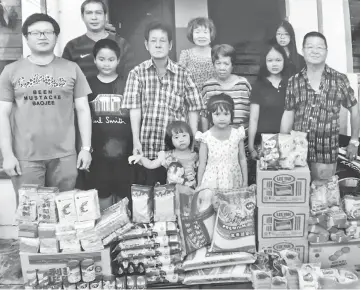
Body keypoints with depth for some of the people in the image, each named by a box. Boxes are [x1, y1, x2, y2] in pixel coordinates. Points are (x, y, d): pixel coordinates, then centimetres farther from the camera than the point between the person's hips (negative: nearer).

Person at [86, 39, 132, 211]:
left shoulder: (127, 84, 2)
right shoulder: (88, 85, 4)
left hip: (124, 150, -1)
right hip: (97, 151, 1)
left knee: (125, 196, 6)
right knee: (102, 195, 9)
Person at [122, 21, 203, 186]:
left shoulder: (183, 74, 3)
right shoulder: (137, 73, 2)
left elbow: (193, 109, 3)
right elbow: (134, 109, -5)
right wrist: (136, 142, -13)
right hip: (146, 149, 0)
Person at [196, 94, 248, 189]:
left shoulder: (237, 135, -4)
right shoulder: (206, 137, -8)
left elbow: (242, 159, 4)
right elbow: (202, 163, -1)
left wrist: (245, 181, 6)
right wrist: (199, 186, 2)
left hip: (233, 181, 1)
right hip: (211, 183, -1)